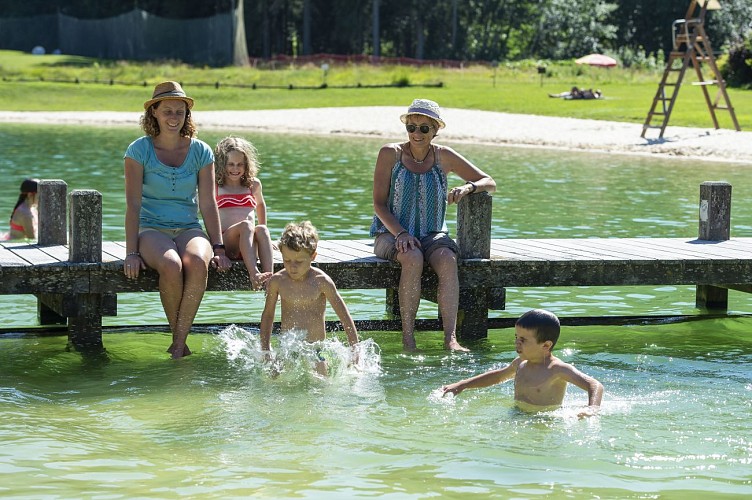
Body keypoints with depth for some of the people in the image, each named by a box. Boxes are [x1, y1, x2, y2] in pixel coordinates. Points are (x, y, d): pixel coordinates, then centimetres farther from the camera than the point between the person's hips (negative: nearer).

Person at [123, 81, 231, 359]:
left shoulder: (201, 152, 6)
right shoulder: (139, 150, -1)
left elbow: (208, 204, 5)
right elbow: (133, 204, -5)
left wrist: (218, 248, -2)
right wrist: (131, 252, -12)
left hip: (189, 229, 2)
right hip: (152, 229, -2)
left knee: (197, 262, -35)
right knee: (171, 265, -37)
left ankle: (179, 341, -26)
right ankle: (179, 336, -16)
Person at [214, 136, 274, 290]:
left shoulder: (253, 185, 19)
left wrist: (263, 237, 38)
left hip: (249, 246, 3)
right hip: (226, 244, -3)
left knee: (262, 230, -30)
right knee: (246, 225, -33)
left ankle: (269, 277, -48)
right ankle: (254, 275, -53)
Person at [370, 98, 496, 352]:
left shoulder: (444, 156, 3)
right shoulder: (390, 154, -2)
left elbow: (490, 183, 5)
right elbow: (379, 204, -4)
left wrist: (468, 187, -17)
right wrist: (400, 233, -19)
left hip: (432, 235, 2)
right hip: (392, 234, -2)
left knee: (447, 259, -32)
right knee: (413, 258, -36)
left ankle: (450, 338, -40)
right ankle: (408, 337, -30)